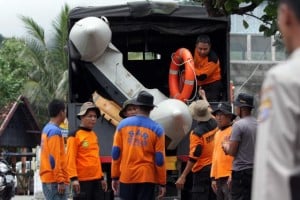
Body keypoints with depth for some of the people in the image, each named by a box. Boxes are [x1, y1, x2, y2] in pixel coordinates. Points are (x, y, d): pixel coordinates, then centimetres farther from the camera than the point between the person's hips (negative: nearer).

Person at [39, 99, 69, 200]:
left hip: (47, 180, 10)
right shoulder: (55, 131, -14)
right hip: (55, 180, -10)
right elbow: (54, 158, -19)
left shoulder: (47, 129, 16)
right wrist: (60, 181, -19)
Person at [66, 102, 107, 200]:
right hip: (82, 181, -8)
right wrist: (73, 178, -22)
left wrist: (101, 177, 22)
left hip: (96, 180, 8)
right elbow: (71, 158, -14)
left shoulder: (94, 135, 17)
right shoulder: (74, 135, -8)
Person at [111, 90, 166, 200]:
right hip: (147, 178, -2)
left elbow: (116, 153, 2)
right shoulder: (156, 129, -4)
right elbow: (159, 158, -4)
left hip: (126, 177, 2)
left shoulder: (123, 124, 1)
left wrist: (114, 177, 9)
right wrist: (162, 183, 3)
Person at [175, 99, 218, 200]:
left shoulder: (196, 133, -19)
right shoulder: (214, 124, 1)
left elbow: (193, 158, -20)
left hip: (202, 170, -7)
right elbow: (210, 114, 27)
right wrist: (203, 96, 45)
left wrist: (183, 176, -17)